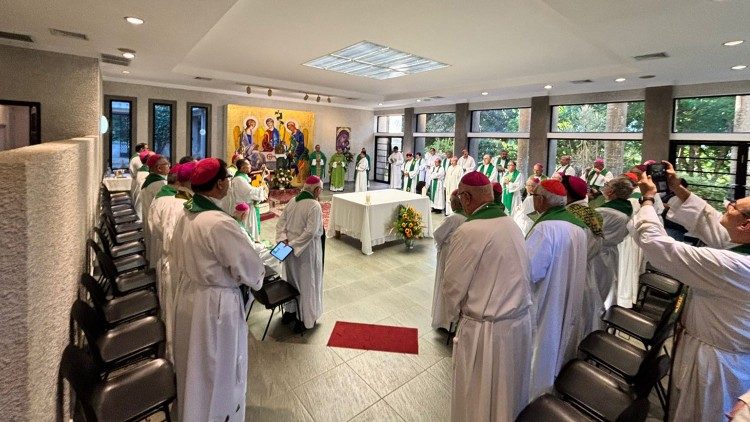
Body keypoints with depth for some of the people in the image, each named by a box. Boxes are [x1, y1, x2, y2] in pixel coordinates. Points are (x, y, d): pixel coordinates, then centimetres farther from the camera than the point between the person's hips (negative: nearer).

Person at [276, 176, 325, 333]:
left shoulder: (292, 201, 3)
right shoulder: (315, 206, -19)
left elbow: (280, 223, 2)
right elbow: (310, 232, -26)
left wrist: (283, 239, -7)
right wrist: (294, 245, -20)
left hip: (289, 247, 7)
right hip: (306, 250, -7)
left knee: (292, 279, 23)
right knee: (306, 283, 8)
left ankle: (289, 311, 38)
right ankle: (304, 319, 20)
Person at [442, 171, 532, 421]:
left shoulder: (469, 231, -22)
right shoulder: (511, 224, 0)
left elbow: (453, 286, -15)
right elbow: (517, 274, 8)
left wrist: (454, 311, 5)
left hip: (486, 329, -7)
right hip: (520, 321, 7)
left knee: (479, 399, 16)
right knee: (510, 388, 27)